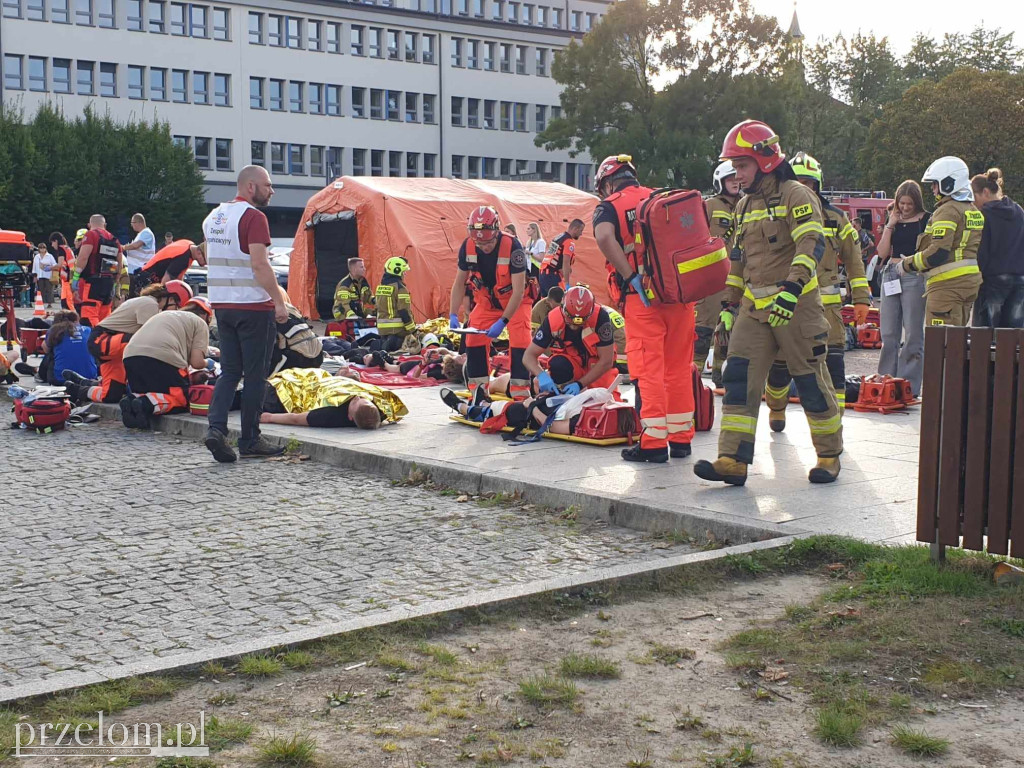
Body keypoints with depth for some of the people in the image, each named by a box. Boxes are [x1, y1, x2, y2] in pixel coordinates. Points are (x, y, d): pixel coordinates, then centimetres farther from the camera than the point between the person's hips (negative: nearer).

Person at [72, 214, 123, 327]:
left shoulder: (91, 235, -2)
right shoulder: (114, 240, 18)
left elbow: (83, 258, -13)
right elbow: (120, 265, 19)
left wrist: (75, 279, -11)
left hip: (92, 281, -7)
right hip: (109, 283, 7)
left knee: (89, 318, -13)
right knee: (104, 319, 11)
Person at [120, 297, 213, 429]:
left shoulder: (164, 315, 36)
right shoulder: (200, 323, 17)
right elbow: (196, 362, 5)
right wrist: (207, 363, 27)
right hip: (163, 358, -6)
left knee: (148, 394, 25)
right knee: (183, 399, 6)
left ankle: (132, 399, -9)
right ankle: (147, 404, -21)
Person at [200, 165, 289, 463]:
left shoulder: (214, 215, 14)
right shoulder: (254, 217, -12)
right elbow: (259, 264, -20)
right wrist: (279, 301, -17)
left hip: (221, 304, 7)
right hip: (253, 305, -7)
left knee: (229, 370, 12)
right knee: (255, 374, 1)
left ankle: (216, 427, -6)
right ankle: (250, 441, 7)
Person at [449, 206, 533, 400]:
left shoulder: (512, 246, -32)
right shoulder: (467, 247, -19)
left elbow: (518, 291, -30)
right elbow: (459, 283, -7)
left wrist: (502, 322, -34)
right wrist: (453, 314, -17)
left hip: (516, 301, -4)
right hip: (486, 301, 4)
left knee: (520, 342, -16)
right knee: (474, 340, -4)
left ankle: (520, 393, -10)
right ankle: (478, 390, 7)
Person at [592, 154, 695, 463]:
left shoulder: (609, 206, 4)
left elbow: (604, 237, -18)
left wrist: (631, 278, -16)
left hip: (642, 297, -5)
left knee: (648, 369, -2)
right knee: (679, 368, 13)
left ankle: (653, 442, -3)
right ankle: (681, 438, 19)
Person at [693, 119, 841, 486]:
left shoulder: (796, 196, -8)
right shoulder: (744, 205, 17)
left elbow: (812, 245, -22)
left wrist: (792, 287, -35)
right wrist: (731, 304, 24)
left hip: (795, 304, -7)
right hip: (755, 305, 7)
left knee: (811, 381, 2)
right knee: (738, 377, -4)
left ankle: (830, 455, 18)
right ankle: (733, 460, -6)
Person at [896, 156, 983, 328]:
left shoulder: (948, 211, -13)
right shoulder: (973, 211, 17)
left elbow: (938, 252, -21)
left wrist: (908, 264, -9)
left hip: (947, 282, -10)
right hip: (970, 280, 10)